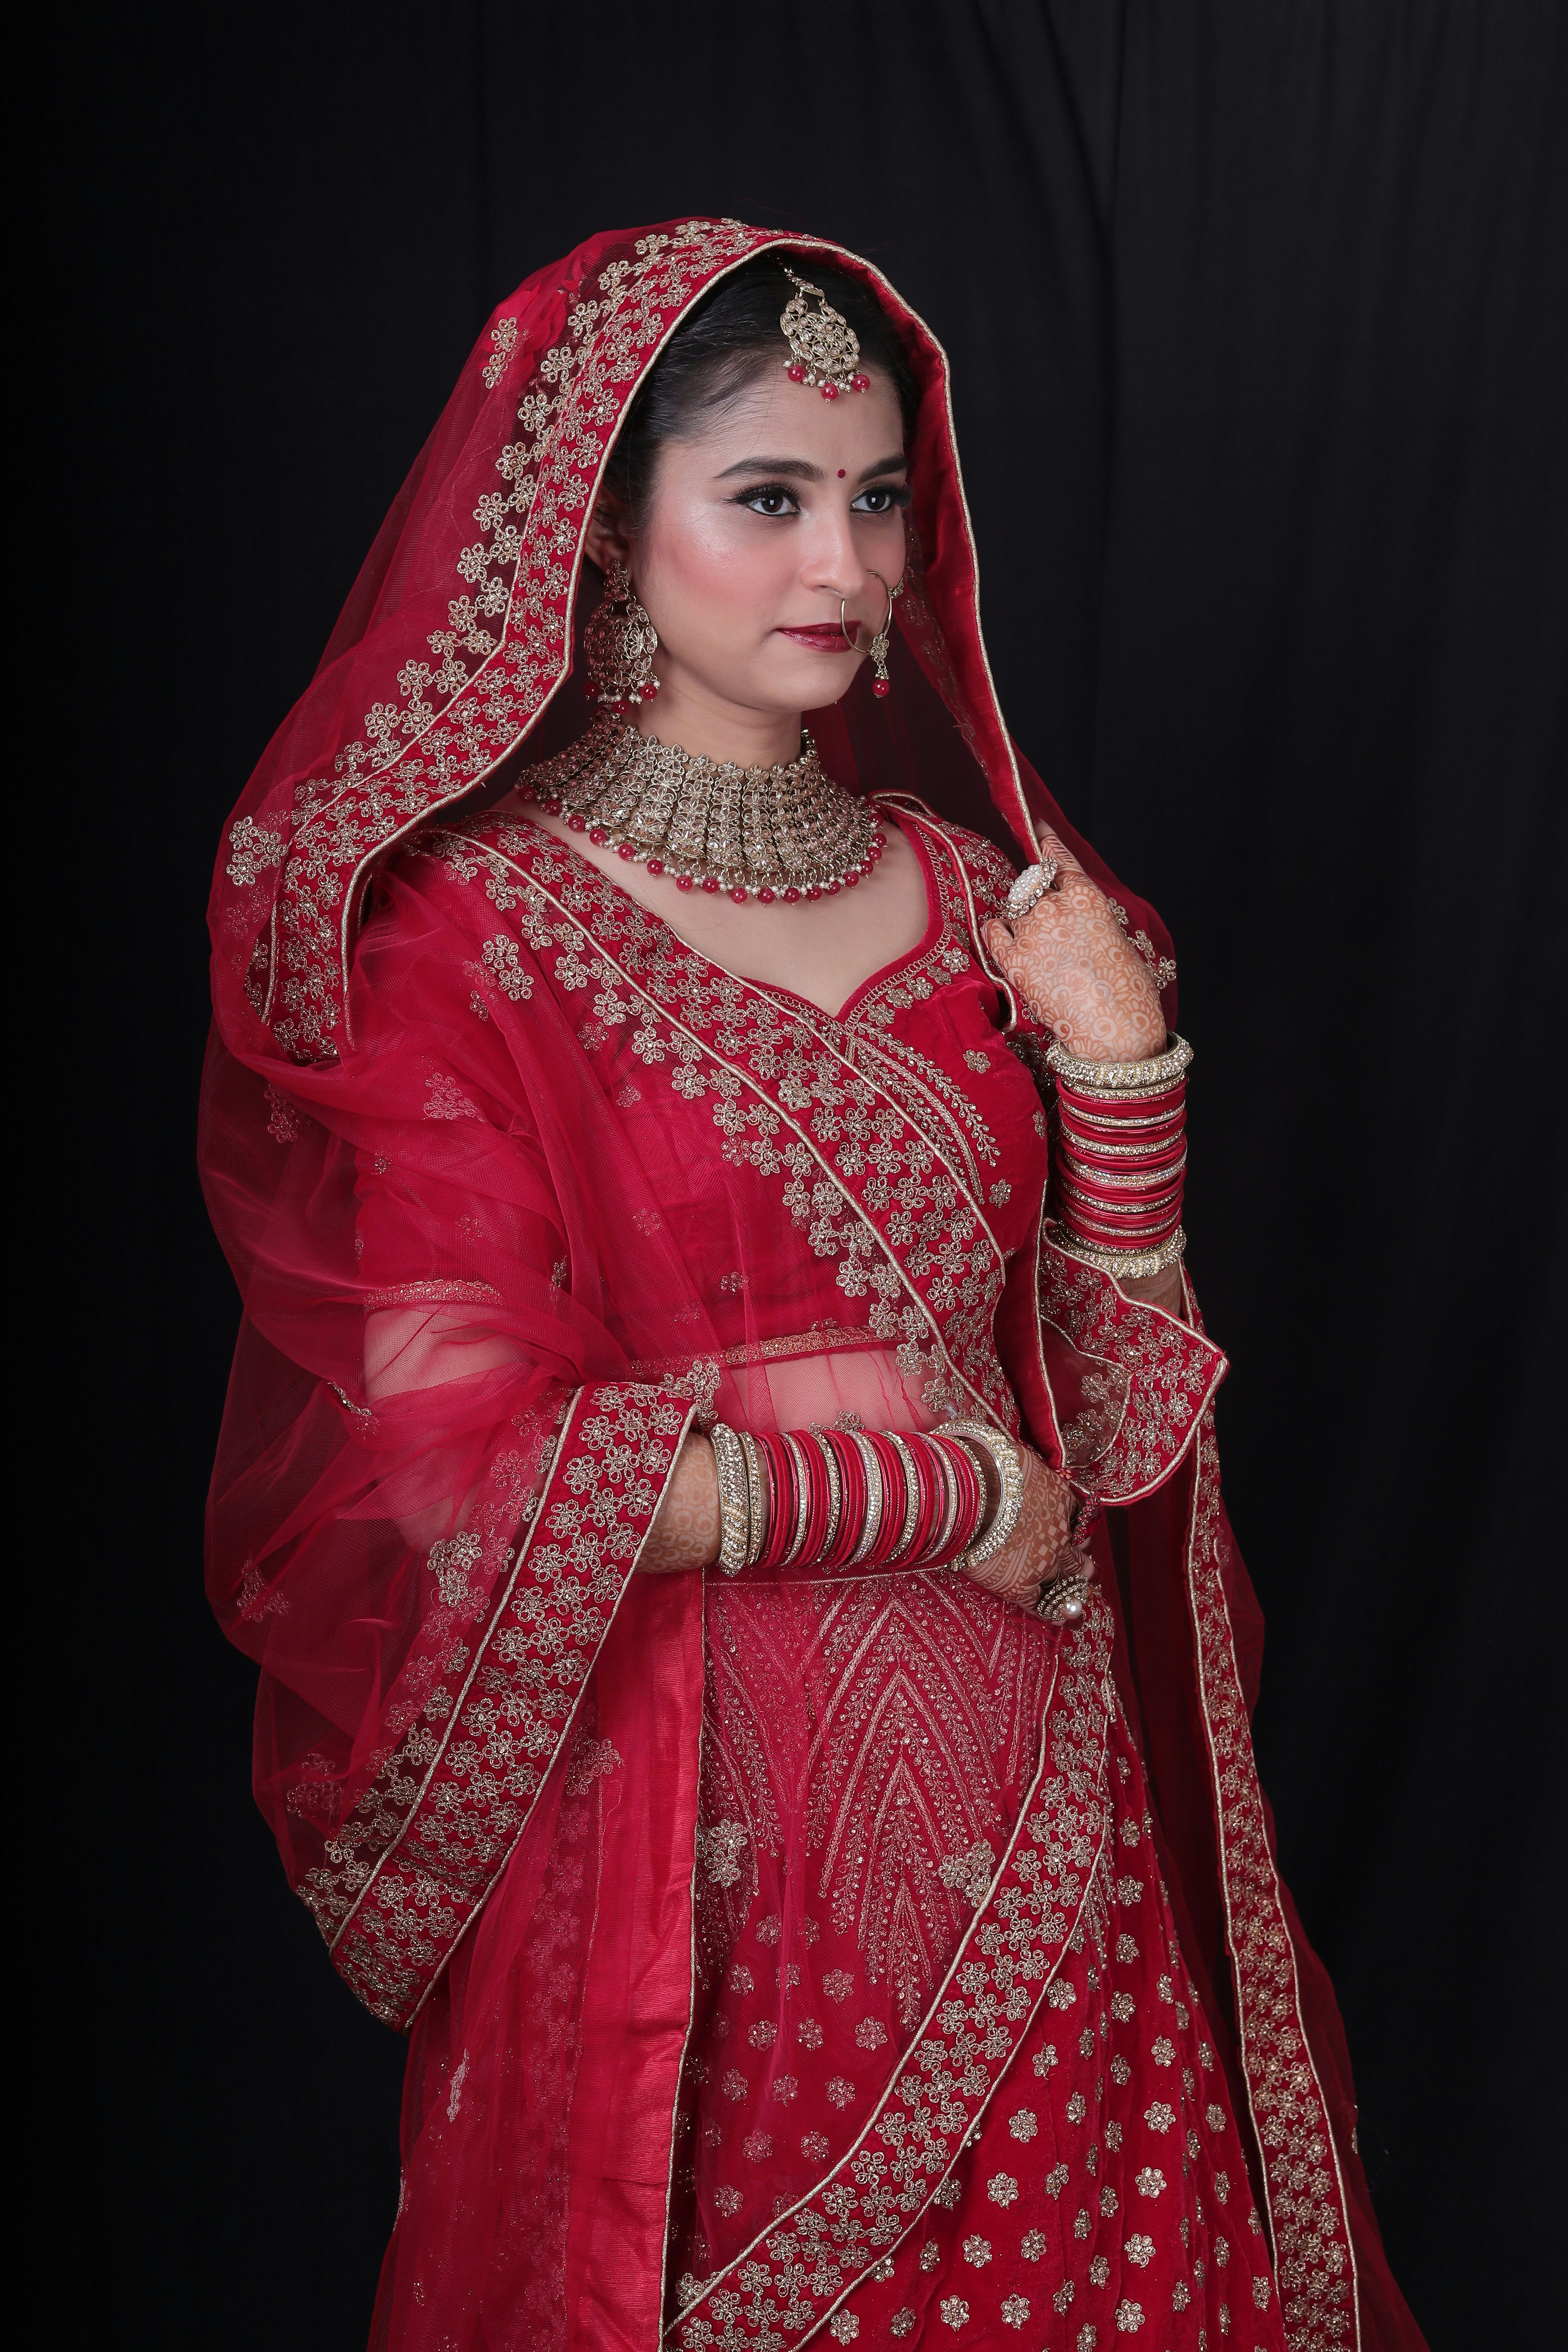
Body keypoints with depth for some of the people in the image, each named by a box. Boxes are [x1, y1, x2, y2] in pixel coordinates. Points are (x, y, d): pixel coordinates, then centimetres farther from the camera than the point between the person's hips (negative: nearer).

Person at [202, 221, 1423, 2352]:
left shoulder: (960, 886, 7)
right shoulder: (466, 932, -9)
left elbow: (1117, 1410, 8)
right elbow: (462, 1471, -15)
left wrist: (1120, 1065, -8)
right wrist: (945, 1488, -12)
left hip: (1036, 1809, 5)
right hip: (696, 1828, -5)